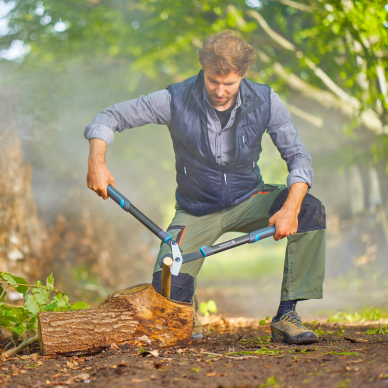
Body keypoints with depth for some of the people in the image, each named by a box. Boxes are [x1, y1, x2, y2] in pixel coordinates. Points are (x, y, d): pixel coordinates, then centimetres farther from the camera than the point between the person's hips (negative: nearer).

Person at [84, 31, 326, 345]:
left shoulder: (265, 101, -13)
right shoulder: (176, 100, -18)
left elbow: (298, 157, -11)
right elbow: (109, 118, -10)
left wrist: (290, 208, -29)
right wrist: (97, 161, -29)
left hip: (247, 200, 2)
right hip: (197, 210, -1)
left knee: (310, 209, -27)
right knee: (167, 287, -24)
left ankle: (286, 315, -18)